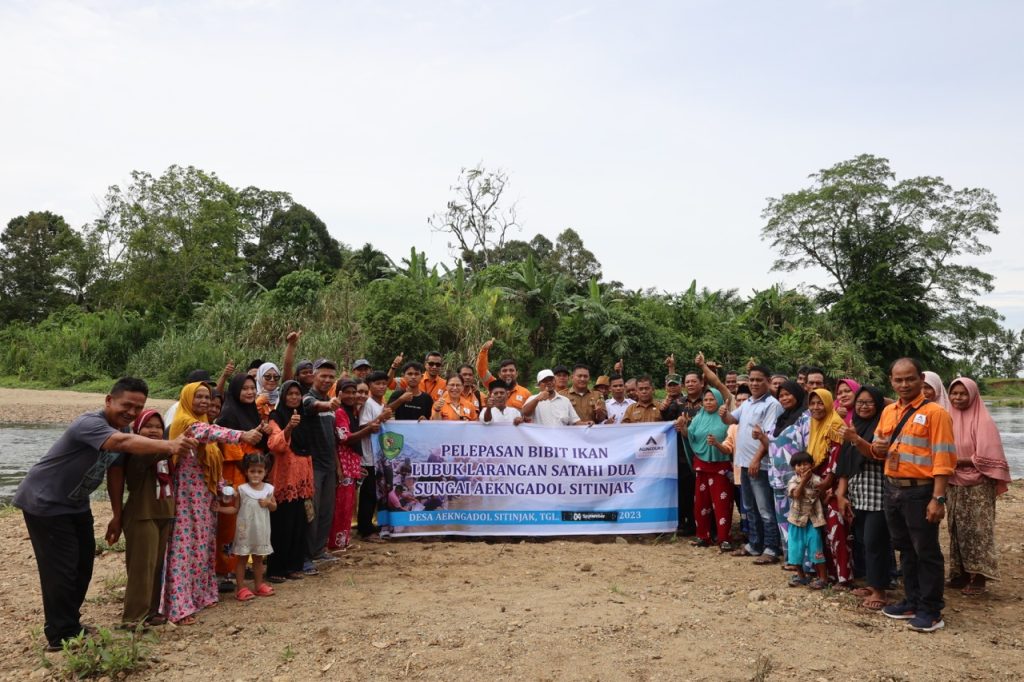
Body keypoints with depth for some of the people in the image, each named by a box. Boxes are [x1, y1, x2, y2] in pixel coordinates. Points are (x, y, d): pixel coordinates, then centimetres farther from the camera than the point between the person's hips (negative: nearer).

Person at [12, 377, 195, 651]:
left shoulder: (125, 430, -1)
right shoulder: (89, 423, -30)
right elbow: (123, 443, -50)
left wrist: (117, 516, 8)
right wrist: (169, 446, -60)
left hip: (75, 503, 9)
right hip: (44, 503, -9)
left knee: (83, 565, 13)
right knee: (61, 569, -9)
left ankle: (70, 625, 29)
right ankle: (61, 636, 5)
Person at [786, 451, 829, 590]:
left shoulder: (816, 480, -5)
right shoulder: (793, 481, -3)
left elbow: (821, 498, 0)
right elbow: (796, 494, -21)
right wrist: (803, 480, -24)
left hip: (813, 519, -2)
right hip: (797, 519, 2)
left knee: (815, 549, -1)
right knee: (796, 549, 9)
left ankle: (822, 578, 8)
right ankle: (800, 575, 26)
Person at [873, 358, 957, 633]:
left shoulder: (934, 412, -11)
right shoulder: (888, 412, 11)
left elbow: (942, 459, -15)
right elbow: (878, 447, 23)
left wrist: (938, 498, -20)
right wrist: (877, 448, -2)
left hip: (920, 491, -7)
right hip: (892, 489, 7)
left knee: (926, 551, 3)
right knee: (905, 549, 16)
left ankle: (931, 610, 13)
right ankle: (912, 601, 28)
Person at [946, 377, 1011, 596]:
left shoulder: (983, 421, -10)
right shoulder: (949, 420, 7)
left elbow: (986, 458, -15)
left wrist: (956, 461, -15)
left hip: (978, 487, -6)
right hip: (954, 486, 6)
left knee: (977, 531, -2)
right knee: (958, 530, 9)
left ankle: (978, 578, 5)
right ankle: (961, 573, 18)